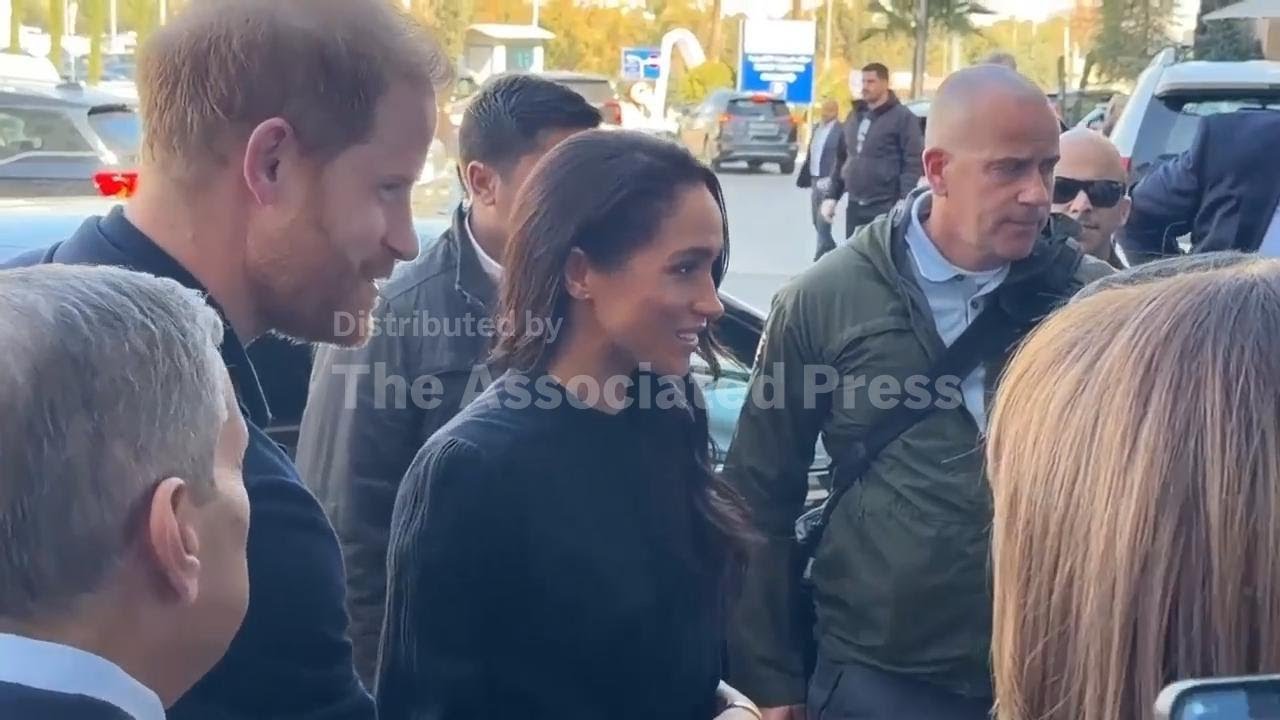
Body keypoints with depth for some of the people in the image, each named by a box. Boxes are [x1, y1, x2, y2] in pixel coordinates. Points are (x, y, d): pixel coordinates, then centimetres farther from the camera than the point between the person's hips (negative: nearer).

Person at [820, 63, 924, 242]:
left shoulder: (903, 117, -6)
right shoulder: (854, 116, 16)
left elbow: (912, 163, -13)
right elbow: (841, 159, 19)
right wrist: (832, 196, 13)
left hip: (885, 208, -7)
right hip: (855, 206, 7)